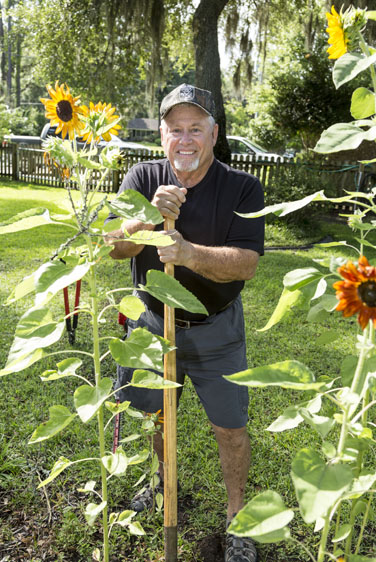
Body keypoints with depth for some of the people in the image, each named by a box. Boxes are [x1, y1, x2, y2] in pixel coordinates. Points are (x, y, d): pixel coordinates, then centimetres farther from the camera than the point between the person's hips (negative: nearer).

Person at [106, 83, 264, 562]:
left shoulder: (243, 188, -13)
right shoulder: (143, 178, -5)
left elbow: (246, 264, -22)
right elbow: (115, 247, -14)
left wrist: (189, 253, -38)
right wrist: (149, 216, -34)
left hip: (215, 331, -2)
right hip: (152, 322, 3)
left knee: (230, 428, 7)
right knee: (152, 412, 20)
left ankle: (237, 513, 34)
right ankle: (165, 484, 50)